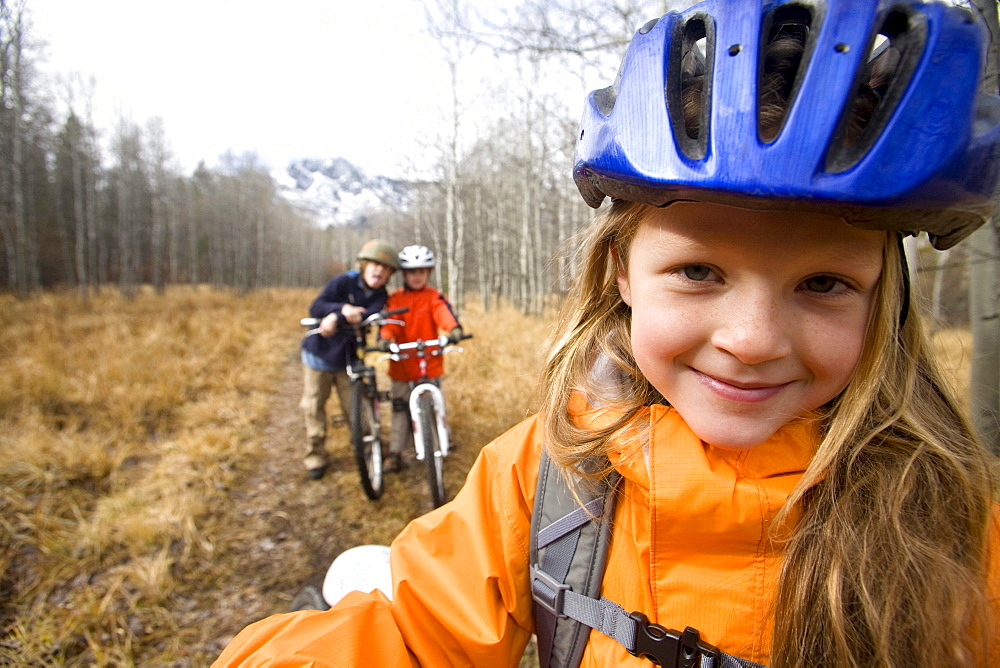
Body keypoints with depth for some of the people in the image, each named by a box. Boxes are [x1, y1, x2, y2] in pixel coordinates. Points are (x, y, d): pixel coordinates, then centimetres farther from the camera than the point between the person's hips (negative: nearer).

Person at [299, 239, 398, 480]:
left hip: (348, 358, 1)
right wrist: (342, 308, -36)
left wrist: (336, 319, -40)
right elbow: (315, 307, -20)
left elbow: (368, 317, -25)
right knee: (314, 406, 5)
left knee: (354, 408, -1)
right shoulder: (343, 282, -12)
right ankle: (316, 457, 19)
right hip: (319, 353, -1)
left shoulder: (381, 297, -5)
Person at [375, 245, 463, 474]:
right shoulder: (395, 299, 5)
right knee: (400, 408, 6)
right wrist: (384, 338, -31)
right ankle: (395, 453, 14)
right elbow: (389, 320, -9)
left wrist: (454, 329, -40)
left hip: (429, 362, -1)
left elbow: (444, 313, -18)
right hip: (401, 364, 1)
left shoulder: (434, 297, 0)